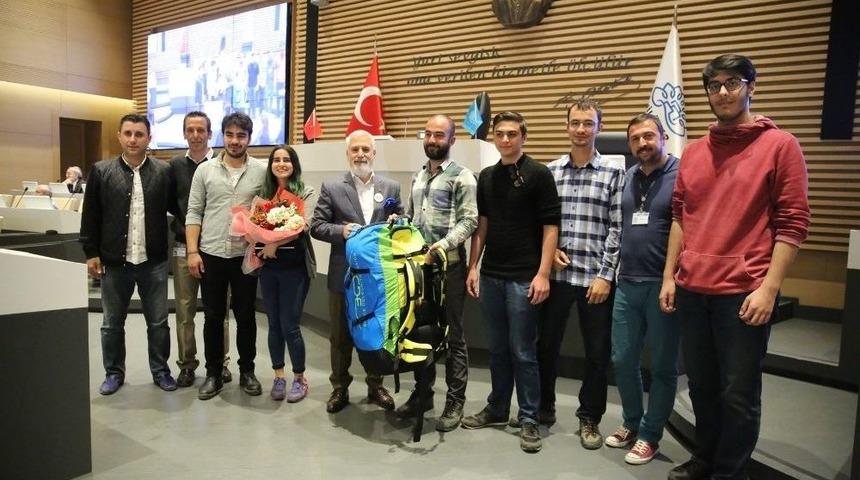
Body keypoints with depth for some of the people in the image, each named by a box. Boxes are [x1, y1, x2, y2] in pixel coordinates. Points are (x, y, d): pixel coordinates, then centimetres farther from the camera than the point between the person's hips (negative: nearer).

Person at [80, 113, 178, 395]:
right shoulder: (101, 171, 0)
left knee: (158, 322, 9)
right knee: (112, 323, 13)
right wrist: (91, 253, -1)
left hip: (153, 261, 0)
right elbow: (90, 217, 2)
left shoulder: (163, 172, 0)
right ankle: (114, 373, 30)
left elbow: (176, 208, 5)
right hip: (114, 261, 1)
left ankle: (161, 370, 25)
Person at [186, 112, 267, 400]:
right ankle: (213, 374, 23)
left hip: (246, 255, -1)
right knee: (213, 317, 10)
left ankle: (247, 371, 25)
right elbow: (193, 213, 2)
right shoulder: (205, 170, 2)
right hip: (211, 254, 1)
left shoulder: (262, 171, 0)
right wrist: (192, 251, -5)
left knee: (246, 316, 10)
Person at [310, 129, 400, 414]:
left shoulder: (391, 188, 5)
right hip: (343, 275, -1)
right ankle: (340, 388, 26)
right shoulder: (332, 188, 0)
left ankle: (376, 386, 29)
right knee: (341, 335, 11)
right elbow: (316, 226, -3)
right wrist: (341, 230, -19)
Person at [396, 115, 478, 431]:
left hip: (449, 264, -6)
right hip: (417, 263, 7)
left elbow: (468, 221, -14)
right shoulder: (418, 176, 16)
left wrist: (442, 245, -25)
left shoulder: (462, 176, -5)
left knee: (453, 335, 3)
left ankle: (455, 402, 14)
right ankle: (423, 392, 28)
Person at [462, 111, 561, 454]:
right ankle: (497, 408, 28)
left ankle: (528, 419, 13)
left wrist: (543, 274, -15)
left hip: (524, 278, -5)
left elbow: (551, 227, -9)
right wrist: (473, 267, 10)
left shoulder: (538, 174, -5)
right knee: (497, 348, 15)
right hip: (490, 275, 6)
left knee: (522, 351, 1)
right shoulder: (486, 177, 12)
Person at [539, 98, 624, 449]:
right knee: (546, 343, 13)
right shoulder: (550, 171, 7)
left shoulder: (614, 173, -1)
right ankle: (544, 407, 32)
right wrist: (548, 251, -6)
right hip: (556, 274, 2)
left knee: (597, 352, 8)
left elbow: (617, 229, -5)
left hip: (595, 277, -2)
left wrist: (605, 275, -10)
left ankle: (590, 418, 26)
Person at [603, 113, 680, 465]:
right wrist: (617, 270, 13)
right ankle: (631, 422, 34)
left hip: (663, 286, -5)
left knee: (662, 366, 9)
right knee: (622, 360, 13)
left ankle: (650, 435, 25)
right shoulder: (627, 178, 10)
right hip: (627, 284, 6)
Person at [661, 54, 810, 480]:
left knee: (738, 393, 6)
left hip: (743, 292, -4)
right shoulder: (693, 151, 11)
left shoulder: (780, 145, -2)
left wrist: (768, 288, -13)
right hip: (692, 290, 5)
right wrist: (669, 276, 9)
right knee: (701, 385, 16)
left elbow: (792, 223, -7)